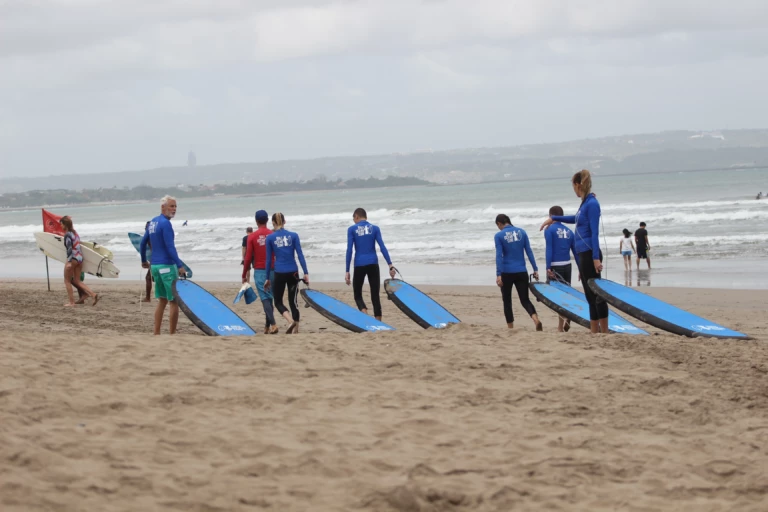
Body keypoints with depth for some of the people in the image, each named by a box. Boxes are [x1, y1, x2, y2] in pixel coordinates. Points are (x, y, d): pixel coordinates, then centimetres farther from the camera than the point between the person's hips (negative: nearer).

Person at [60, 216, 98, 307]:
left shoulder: (67, 235, -12)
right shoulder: (75, 233, 14)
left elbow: (69, 249, -21)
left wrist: (69, 262, -25)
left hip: (73, 258, -8)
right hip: (80, 258, 8)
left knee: (67, 281, 5)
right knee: (77, 281, 13)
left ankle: (71, 302, 3)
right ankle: (93, 294, -1)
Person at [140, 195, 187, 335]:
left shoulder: (152, 222, 13)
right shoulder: (165, 223, -14)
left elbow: (143, 242, 21)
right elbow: (170, 247, -21)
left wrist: (144, 260, 32)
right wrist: (180, 266, -23)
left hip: (155, 266, 9)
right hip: (167, 266, -9)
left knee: (162, 301, 15)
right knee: (175, 301, -4)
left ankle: (156, 333, 13)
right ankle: (172, 334, -6)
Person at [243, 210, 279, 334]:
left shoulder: (252, 237, -4)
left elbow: (248, 258, -4)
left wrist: (244, 275, 5)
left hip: (259, 271, -2)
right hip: (273, 270, 2)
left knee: (265, 298, -5)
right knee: (269, 298, 12)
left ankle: (273, 324, -20)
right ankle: (267, 326, 15)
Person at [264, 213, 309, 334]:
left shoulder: (270, 238, 0)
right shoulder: (293, 235, 2)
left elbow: (268, 259, 2)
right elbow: (300, 255, -2)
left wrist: (267, 278, 8)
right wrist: (306, 273, 0)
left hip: (279, 273, -2)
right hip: (293, 273, 2)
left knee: (278, 302, 9)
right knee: (293, 301, 10)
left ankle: (291, 321, -16)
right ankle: (295, 329, 7)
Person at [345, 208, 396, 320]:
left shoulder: (352, 229, 2)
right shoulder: (375, 228, 7)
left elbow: (349, 250, -3)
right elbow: (382, 247, -2)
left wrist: (347, 271, -3)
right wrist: (390, 265, -6)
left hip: (359, 265, -1)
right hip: (373, 264, 2)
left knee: (357, 294, 8)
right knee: (375, 295, 7)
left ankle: (365, 313, -22)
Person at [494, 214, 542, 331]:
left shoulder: (499, 236, -5)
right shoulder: (521, 232, 5)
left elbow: (499, 256, -12)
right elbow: (529, 252, 3)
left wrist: (498, 275, -14)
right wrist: (535, 269, 4)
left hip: (507, 273, -3)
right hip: (521, 272, 3)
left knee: (507, 300, 12)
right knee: (525, 299, 6)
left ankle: (510, 328, 12)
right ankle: (536, 319, -21)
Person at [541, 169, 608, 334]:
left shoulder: (592, 204, -13)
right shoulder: (585, 203, 13)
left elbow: (595, 232, -18)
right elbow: (576, 219, 34)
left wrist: (596, 258, -23)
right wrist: (554, 218, 43)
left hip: (589, 254, -9)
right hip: (582, 254, 9)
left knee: (596, 294, -8)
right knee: (590, 296, 9)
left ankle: (605, 332, -7)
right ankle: (594, 332, 10)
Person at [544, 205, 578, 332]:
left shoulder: (549, 229, -4)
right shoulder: (569, 231, 11)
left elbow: (549, 249, -13)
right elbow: (575, 251, 10)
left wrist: (548, 268, -15)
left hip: (555, 266, -5)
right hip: (567, 266, 5)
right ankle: (561, 326, 1)